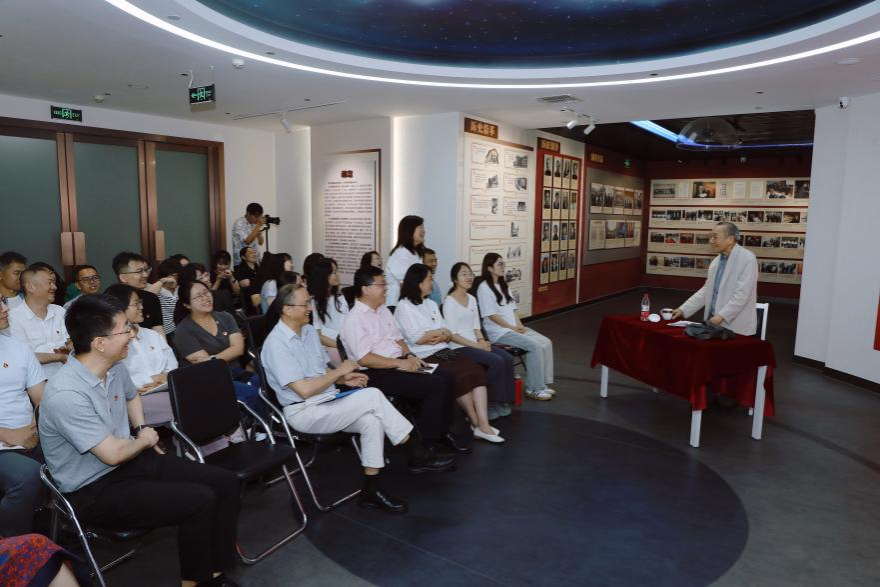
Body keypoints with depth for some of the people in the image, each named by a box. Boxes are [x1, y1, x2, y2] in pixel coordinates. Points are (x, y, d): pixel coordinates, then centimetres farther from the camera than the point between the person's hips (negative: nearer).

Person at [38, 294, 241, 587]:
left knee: (226, 483, -4)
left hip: (131, 460, 8)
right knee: (200, 500, -23)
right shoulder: (66, 395, -28)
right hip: (94, 490, -8)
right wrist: (144, 440, -6)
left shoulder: (114, 367, -1)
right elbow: (113, 454, -26)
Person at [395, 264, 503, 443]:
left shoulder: (432, 304, 21)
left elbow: (449, 335, 15)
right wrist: (441, 332, 0)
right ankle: (476, 424, -7)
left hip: (444, 351, 7)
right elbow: (416, 339, -12)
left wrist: (441, 337, -9)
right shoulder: (404, 307, -2)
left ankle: (483, 424, -24)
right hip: (425, 358, -7)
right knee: (460, 376, -26)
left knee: (477, 371, -19)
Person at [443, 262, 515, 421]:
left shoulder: (472, 299, 14)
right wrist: (477, 345, -18)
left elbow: (476, 326, 14)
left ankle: (502, 400, -1)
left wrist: (482, 341, -6)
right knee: (496, 361, -23)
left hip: (475, 344, 8)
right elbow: (452, 334, -16)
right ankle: (488, 403, -6)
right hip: (459, 347, -8)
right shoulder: (450, 301, -11)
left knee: (508, 358, -12)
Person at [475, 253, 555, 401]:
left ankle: (542, 384, 0)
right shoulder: (484, 288, -11)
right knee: (535, 346, -22)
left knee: (546, 343, -7)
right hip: (498, 332, -8)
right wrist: (512, 328, -13)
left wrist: (520, 326, 0)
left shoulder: (503, 285, 17)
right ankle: (533, 389, -12)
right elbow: (492, 315, -15)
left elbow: (512, 309, 16)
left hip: (514, 328, 9)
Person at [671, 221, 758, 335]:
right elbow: (706, 291, 13)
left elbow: (741, 294, -19)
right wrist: (683, 309, 6)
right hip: (714, 323, 6)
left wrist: (722, 315, -25)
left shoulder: (747, 259, -11)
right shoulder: (716, 261, 11)